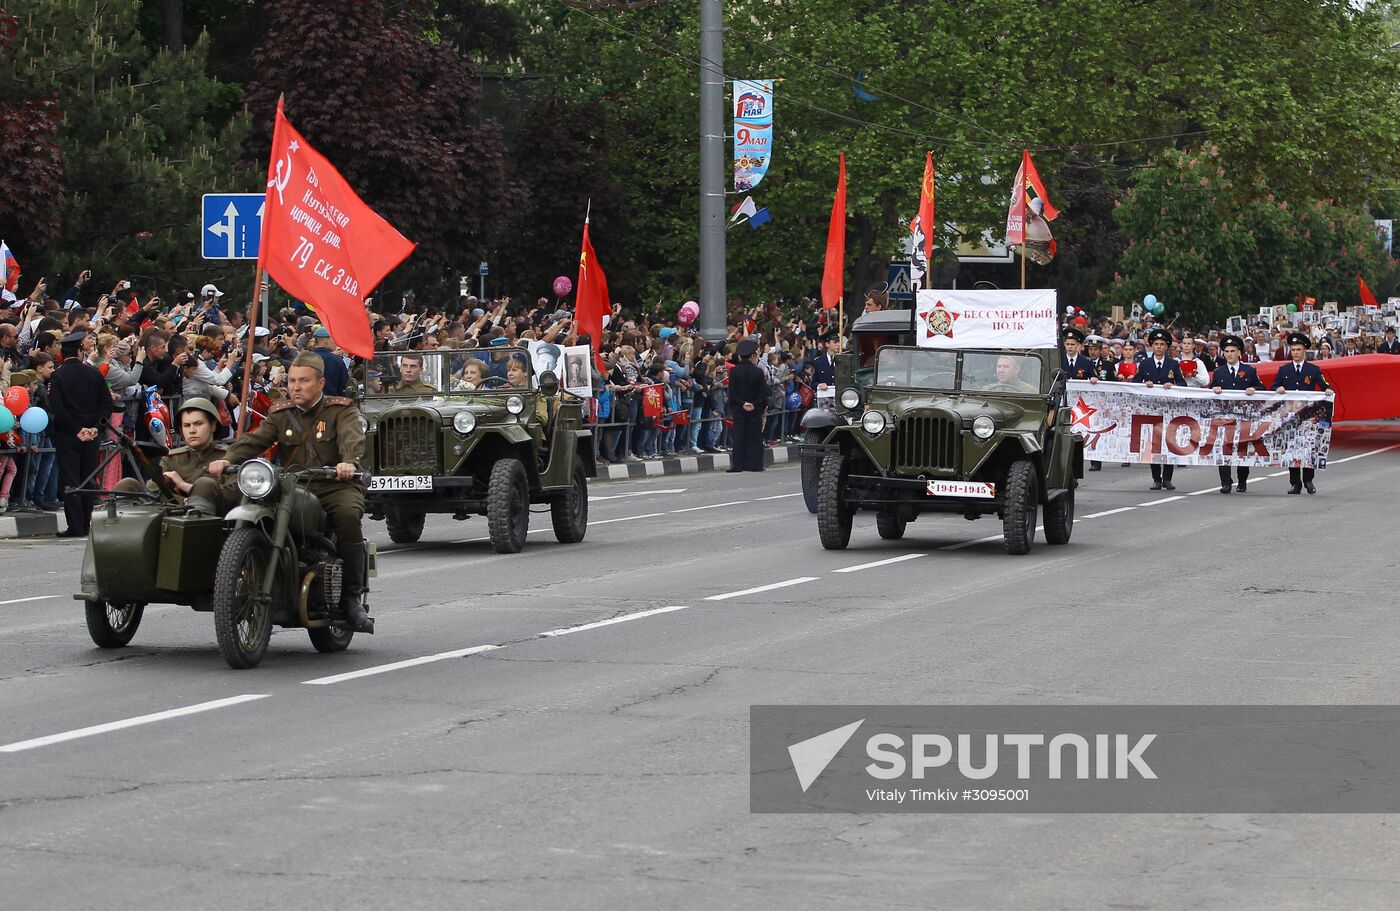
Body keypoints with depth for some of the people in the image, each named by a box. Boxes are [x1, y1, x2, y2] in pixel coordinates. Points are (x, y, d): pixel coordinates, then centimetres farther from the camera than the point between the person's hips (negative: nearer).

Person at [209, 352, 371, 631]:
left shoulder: (341, 411, 6)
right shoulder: (281, 415, 18)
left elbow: (352, 439, -14)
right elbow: (253, 440, 2)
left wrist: (349, 462, -38)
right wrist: (227, 459, -19)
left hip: (336, 486, -3)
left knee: (347, 514, -35)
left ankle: (351, 598, -26)